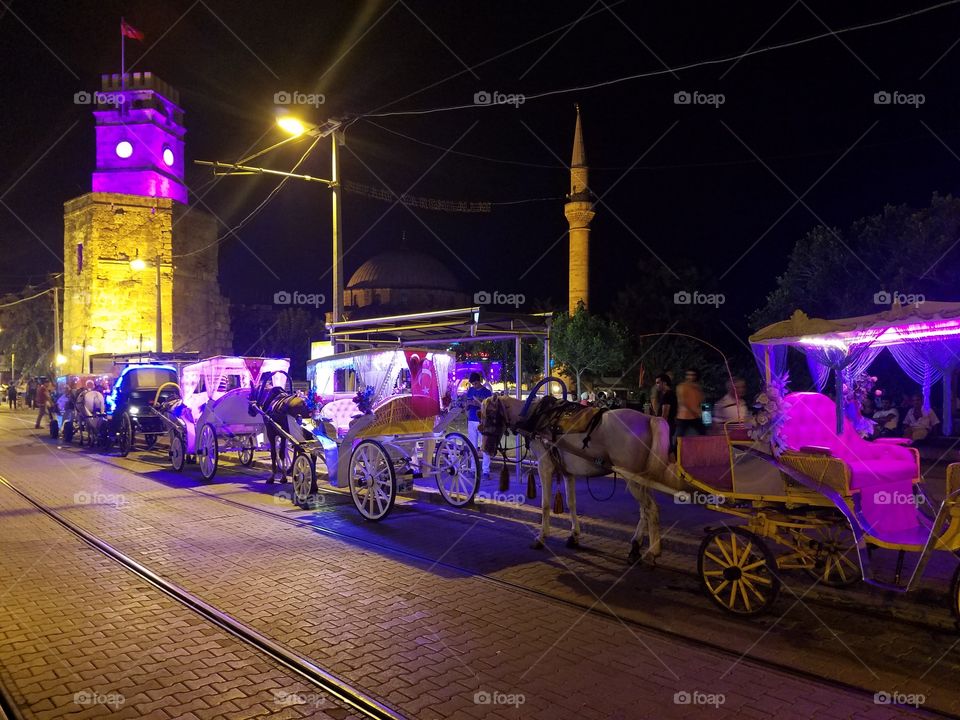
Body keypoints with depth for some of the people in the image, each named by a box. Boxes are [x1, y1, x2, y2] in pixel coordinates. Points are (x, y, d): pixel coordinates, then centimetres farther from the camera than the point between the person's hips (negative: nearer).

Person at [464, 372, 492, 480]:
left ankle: (486, 472, -4)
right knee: (473, 447, 8)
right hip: (471, 421, 5)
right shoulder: (470, 391, 12)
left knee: (485, 447, -5)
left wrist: (479, 404, -18)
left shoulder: (487, 392, -1)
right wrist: (468, 404, -6)